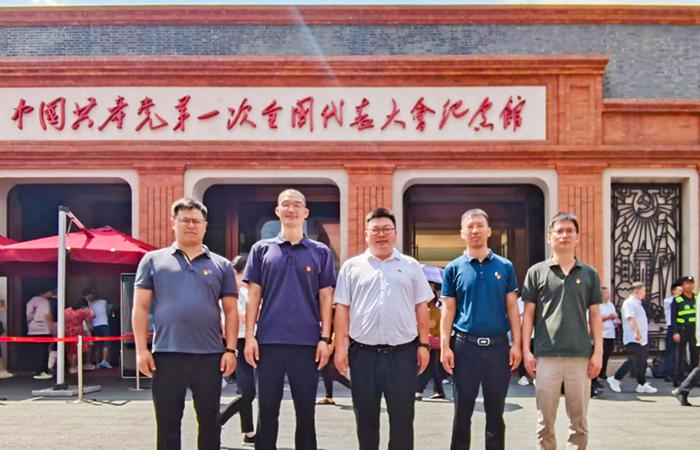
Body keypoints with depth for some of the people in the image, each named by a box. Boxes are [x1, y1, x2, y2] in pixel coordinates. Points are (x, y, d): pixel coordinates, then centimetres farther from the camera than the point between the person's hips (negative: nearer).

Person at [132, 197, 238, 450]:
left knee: (210, 422, 8)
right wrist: (141, 349, -4)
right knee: (167, 424, 7)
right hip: (166, 355, -1)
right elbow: (140, 307, 4)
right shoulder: (153, 260, 7)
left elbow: (230, 311, 8)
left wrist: (230, 349, -1)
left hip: (210, 355, 1)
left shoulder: (221, 265, 9)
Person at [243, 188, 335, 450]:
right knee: (267, 409, 7)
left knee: (306, 411, 8)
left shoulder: (320, 252, 7)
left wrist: (325, 338, -3)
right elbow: (253, 295, 5)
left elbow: (325, 297, 5)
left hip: (307, 342, 0)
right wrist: (249, 336, -2)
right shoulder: (262, 249, 7)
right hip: (269, 341, 0)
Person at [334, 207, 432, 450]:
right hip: (363, 352, 0)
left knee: (402, 415, 3)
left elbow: (421, 308, 8)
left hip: (402, 351, 0)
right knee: (365, 415, 9)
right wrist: (340, 346, -3)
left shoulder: (411, 266, 9)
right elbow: (342, 309, 4)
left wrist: (423, 344, 1)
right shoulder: (352, 266, 7)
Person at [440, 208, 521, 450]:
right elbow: (448, 310, 2)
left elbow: (512, 307, 5)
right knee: (463, 412, 6)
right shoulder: (454, 268, 3)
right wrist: (445, 347, -6)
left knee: (495, 412, 10)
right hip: (465, 346, -1)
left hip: (498, 346, 1)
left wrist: (516, 344, -2)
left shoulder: (505, 266, 5)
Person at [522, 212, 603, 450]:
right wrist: (526, 351, -3)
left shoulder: (589, 274, 9)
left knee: (579, 419, 8)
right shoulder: (537, 272, 4)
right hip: (546, 356, -1)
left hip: (581, 356, 1)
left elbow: (595, 316, 9)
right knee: (545, 419, 6)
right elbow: (528, 314, 4)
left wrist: (598, 352, 1)